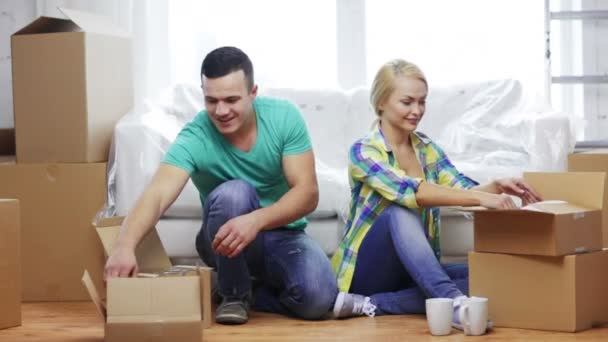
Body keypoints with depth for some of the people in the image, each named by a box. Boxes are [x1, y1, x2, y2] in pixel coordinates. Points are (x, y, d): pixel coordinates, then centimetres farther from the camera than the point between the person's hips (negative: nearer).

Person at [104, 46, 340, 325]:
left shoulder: (284, 118, -14)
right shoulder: (195, 139, -20)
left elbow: (308, 192, -20)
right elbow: (157, 196, -35)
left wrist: (256, 220, -39)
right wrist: (124, 246, -56)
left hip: (283, 236, 1)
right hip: (225, 241, -1)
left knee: (317, 298, -30)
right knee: (234, 192, -34)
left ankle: (255, 292, 4)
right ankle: (233, 296, -12)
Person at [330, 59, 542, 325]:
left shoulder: (427, 149, 9)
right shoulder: (363, 151, -13)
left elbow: (462, 188, -8)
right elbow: (411, 192, -30)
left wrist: (496, 187, -31)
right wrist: (480, 198, -41)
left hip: (416, 270, 6)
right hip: (369, 270, -6)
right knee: (402, 209, -34)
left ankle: (373, 304, -25)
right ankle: (453, 300, -47)